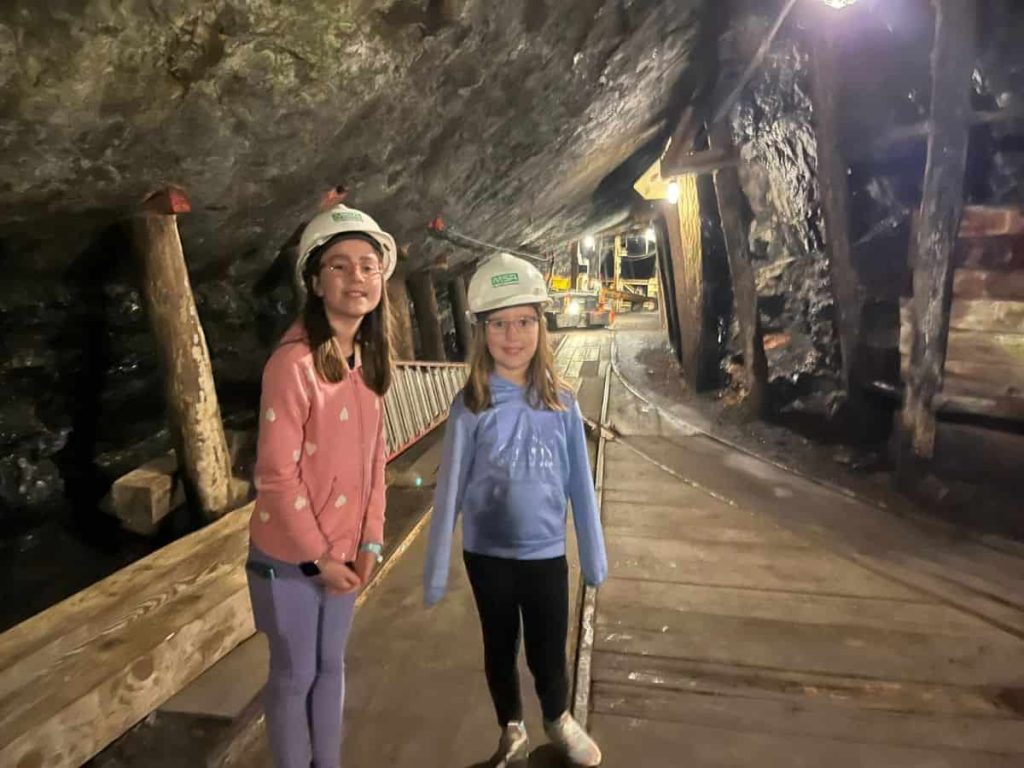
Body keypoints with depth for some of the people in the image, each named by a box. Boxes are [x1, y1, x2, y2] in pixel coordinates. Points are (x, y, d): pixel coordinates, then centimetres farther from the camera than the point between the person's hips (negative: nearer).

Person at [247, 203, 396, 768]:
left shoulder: (370, 360, 0)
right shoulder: (294, 362, -23)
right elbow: (276, 477, -20)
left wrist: (369, 541, 1)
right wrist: (318, 557, -14)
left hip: (342, 551, 7)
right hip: (290, 558, -6)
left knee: (330, 665, 22)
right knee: (295, 675, 12)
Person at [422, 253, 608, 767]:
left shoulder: (561, 404, -8)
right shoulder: (470, 407, -14)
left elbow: (579, 485, -2)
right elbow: (450, 491, -9)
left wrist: (594, 556, 5)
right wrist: (436, 572, -5)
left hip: (547, 554, 1)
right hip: (487, 555, -1)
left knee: (549, 649, 16)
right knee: (500, 647, 19)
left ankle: (559, 720, 47)